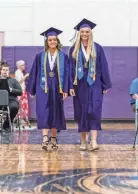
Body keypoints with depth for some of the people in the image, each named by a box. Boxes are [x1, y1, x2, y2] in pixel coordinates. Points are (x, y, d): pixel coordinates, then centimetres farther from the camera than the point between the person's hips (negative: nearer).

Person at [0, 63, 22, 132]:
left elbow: (20, 92, 8)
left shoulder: (13, 80, 18)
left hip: (11, 100, 0)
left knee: (14, 107, -35)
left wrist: (11, 90, -9)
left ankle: (6, 124, -13)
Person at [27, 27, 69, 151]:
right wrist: (31, 90, 5)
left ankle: (53, 138, 18)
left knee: (55, 112, 7)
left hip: (57, 88, 1)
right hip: (43, 87, 0)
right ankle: (45, 138, -20)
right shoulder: (40, 56, 6)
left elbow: (66, 74, 0)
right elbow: (34, 73, 7)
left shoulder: (63, 57, 4)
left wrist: (66, 90, -8)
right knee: (44, 112, -13)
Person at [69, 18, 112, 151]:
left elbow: (103, 67, 3)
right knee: (81, 112, 6)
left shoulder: (97, 48, 3)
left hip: (94, 83, -2)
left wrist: (106, 85, -1)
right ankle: (83, 141, 15)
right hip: (79, 84, 2)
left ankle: (93, 141, -17)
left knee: (94, 110, -12)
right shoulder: (74, 49, 6)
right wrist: (71, 85, -4)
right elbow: (71, 68, 4)